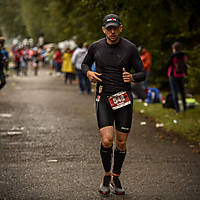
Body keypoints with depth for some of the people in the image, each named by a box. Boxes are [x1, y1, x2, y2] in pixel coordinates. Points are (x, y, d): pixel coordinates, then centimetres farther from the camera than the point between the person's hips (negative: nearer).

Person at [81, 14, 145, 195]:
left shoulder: (130, 48, -2)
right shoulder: (96, 47, 2)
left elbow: (142, 74, 2)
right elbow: (85, 64, 20)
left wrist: (132, 77, -21)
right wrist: (89, 73, -3)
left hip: (124, 99, 0)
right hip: (103, 98, 0)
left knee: (121, 143, 5)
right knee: (107, 140, -15)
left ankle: (116, 178, 26)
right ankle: (106, 175, 10)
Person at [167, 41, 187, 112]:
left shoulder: (173, 55, -17)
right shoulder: (184, 55, -1)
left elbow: (168, 65, -11)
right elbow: (185, 65, 7)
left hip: (173, 75, -5)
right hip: (181, 75, 5)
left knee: (174, 92, -1)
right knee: (182, 91, 17)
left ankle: (177, 108, -4)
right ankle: (184, 107, 21)